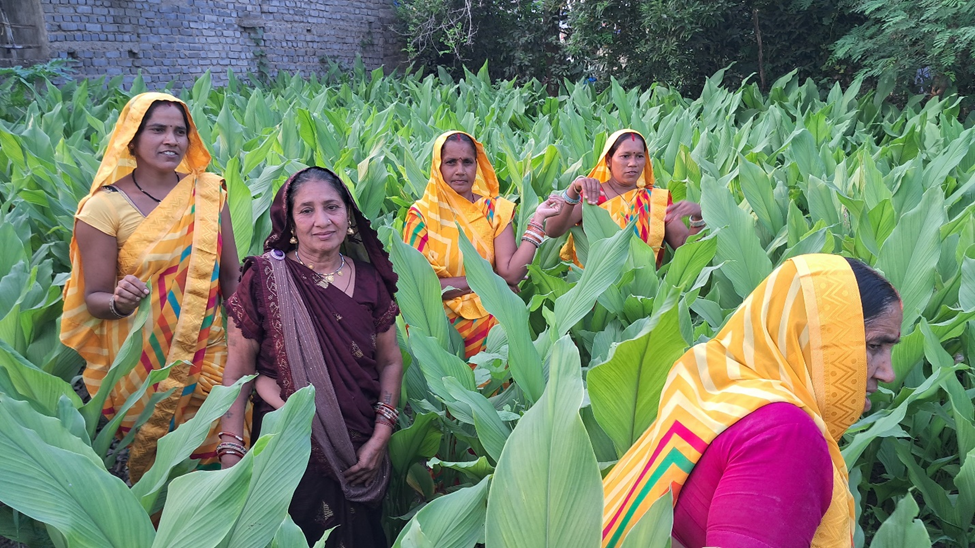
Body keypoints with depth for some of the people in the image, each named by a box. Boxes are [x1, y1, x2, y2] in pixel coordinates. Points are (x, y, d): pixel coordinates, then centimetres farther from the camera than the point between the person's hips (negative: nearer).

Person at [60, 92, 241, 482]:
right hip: (142, 364, -2)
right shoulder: (105, 206, -9)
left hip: (208, 354, 3)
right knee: (150, 468, 10)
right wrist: (121, 303, -25)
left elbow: (232, 277, 5)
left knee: (219, 458, 10)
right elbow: (93, 298, -4)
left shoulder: (208, 192, 0)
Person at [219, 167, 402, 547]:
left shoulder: (369, 281, -1)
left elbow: (390, 362, 4)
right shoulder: (265, 277, -9)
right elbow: (238, 369, -9)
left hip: (359, 454, 3)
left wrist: (380, 437, -5)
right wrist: (230, 451, -15)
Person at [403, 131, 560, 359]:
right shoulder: (421, 214, -3)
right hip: (439, 321, -3)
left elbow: (511, 274, -7)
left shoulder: (495, 209, 4)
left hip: (489, 313, 3)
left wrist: (537, 220, -11)